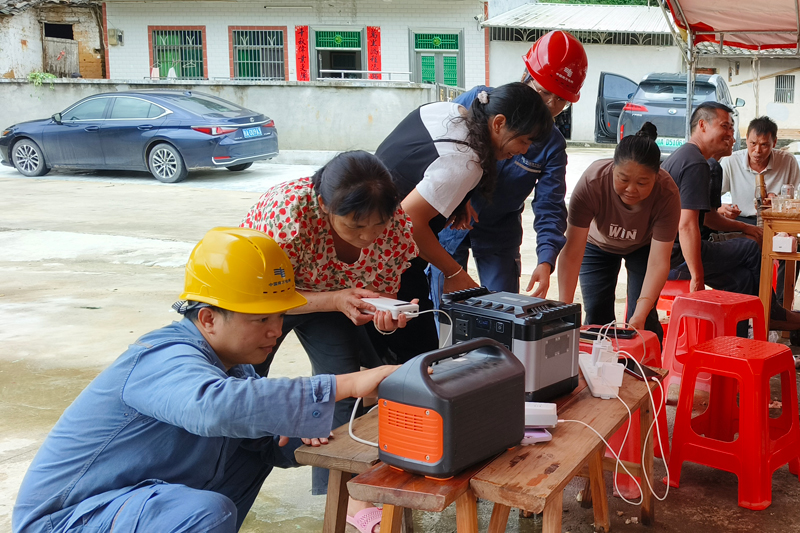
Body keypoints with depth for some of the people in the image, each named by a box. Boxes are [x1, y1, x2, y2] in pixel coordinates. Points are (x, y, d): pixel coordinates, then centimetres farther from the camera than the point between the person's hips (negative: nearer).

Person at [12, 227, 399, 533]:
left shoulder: (233, 365, 2)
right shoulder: (167, 360, -27)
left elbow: (266, 443, 11)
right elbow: (214, 406, -50)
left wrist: (296, 434, -15)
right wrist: (348, 385, -50)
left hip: (138, 493, 9)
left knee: (255, 450, 8)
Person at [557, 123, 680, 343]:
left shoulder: (667, 193, -36)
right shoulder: (592, 182, -38)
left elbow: (658, 262, -34)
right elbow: (572, 251, -36)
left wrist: (640, 315, -45)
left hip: (645, 246, 0)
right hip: (598, 243, 1)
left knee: (642, 319, -14)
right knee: (596, 316, -7)